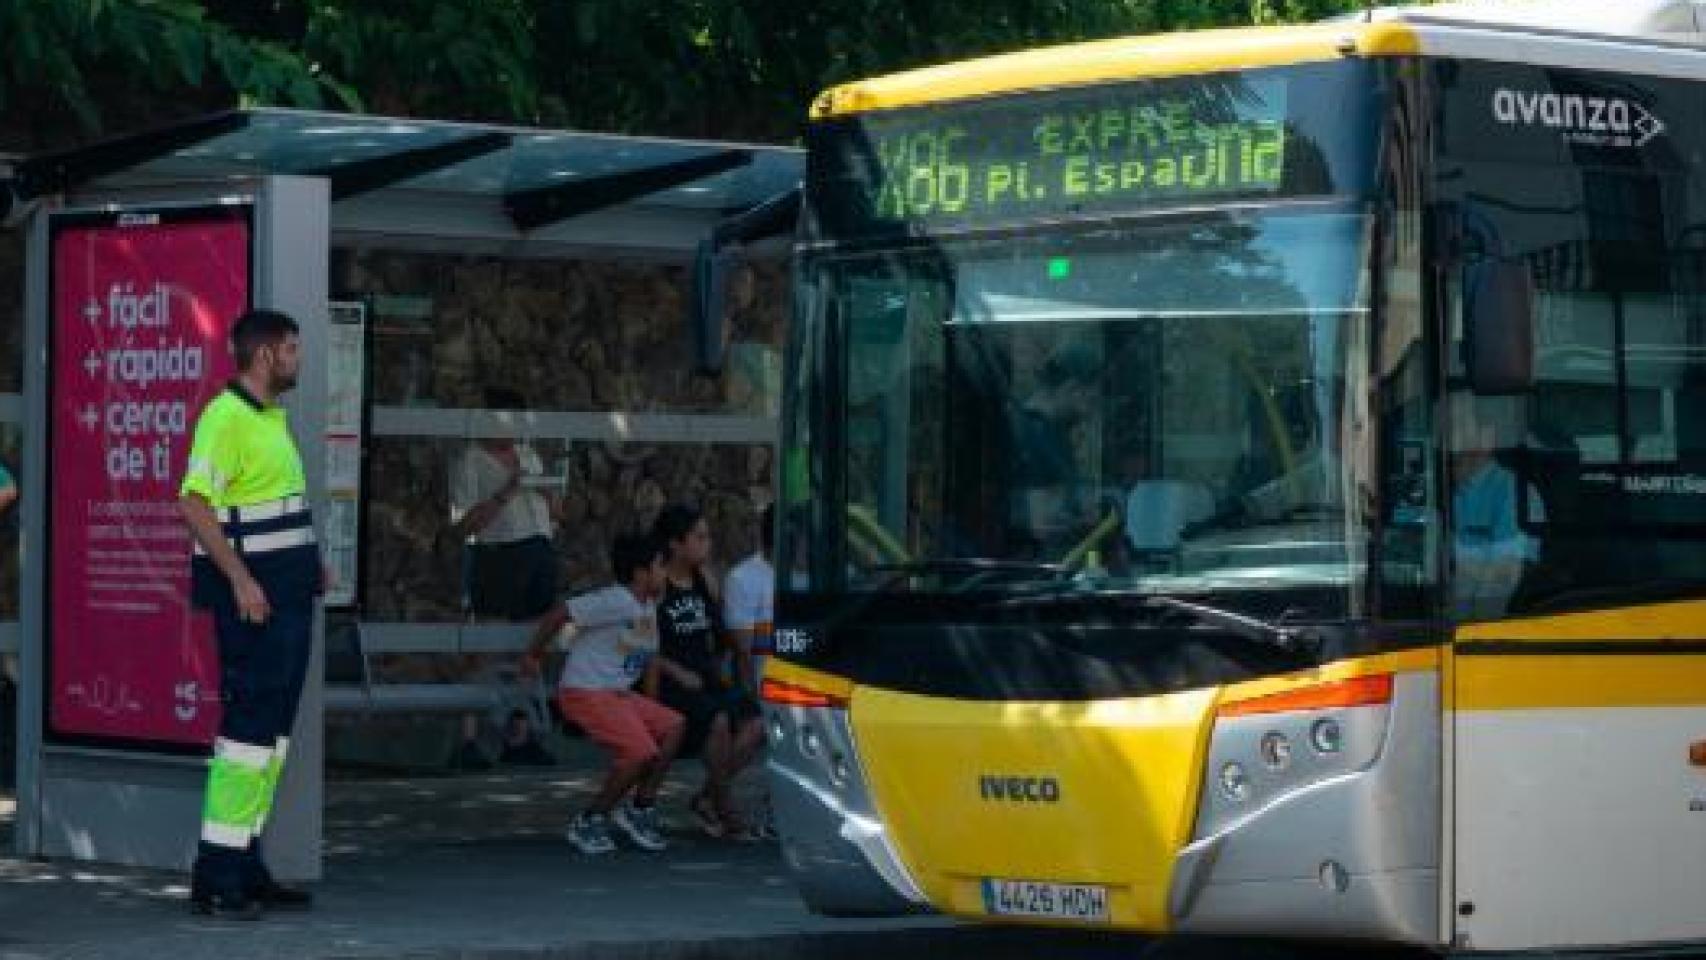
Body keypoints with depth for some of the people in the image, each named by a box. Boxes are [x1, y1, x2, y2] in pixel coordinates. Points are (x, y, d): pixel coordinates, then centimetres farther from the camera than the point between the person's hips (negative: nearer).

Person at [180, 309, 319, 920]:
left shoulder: (272, 418, 17)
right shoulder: (226, 416, -14)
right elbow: (195, 503, -21)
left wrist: (307, 565, 18)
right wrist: (240, 579, -24)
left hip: (287, 593, 10)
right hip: (251, 593, -10)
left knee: (274, 725, 11)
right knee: (250, 724, -10)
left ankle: (246, 868, 18)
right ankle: (216, 878, -8)